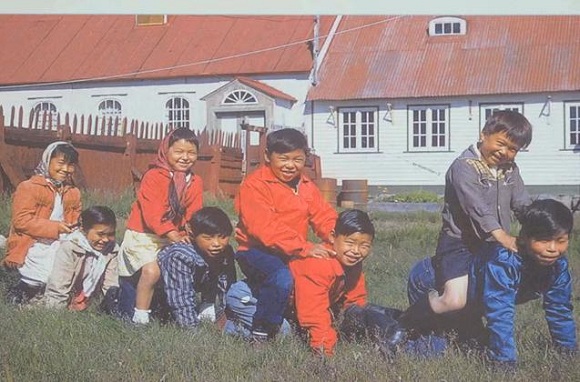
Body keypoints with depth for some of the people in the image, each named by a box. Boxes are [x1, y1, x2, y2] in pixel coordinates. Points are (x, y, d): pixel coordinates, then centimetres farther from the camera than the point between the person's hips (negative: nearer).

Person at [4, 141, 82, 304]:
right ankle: (29, 286, 2)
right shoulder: (29, 187, -6)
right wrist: (54, 228, -19)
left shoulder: (73, 193, 14)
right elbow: (21, 221, -15)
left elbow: (76, 220, 19)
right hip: (33, 250, -7)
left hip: (59, 246, 7)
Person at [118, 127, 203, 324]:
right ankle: (139, 315, -7)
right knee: (152, 270, -23)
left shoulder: (196, 183, 6)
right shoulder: (153, 176, -11)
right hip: (143, 236, -6)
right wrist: (172, 234, -30)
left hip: (174, 239, 6)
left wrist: (186, 234, -16)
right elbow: (152, 212, -21)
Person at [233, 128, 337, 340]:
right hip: (258, 250, -7)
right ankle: (260, 334, -15)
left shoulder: (307, 187, 13)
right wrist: (305, 248, -31)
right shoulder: (254, 185, -12)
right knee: (282, 279, -35)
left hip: (294, 254, 7)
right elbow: (264, 227, -23)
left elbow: (325, 218, 4)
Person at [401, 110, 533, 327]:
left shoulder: (510, 170, 10)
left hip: (493, 246, 8)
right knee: (454, 301, -21)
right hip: (459, 243, -8)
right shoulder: (464, 166, -15)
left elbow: (523, 205, 7)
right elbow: (476, 206, -28)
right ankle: (406, 322, 4)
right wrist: (502, 236, -40)